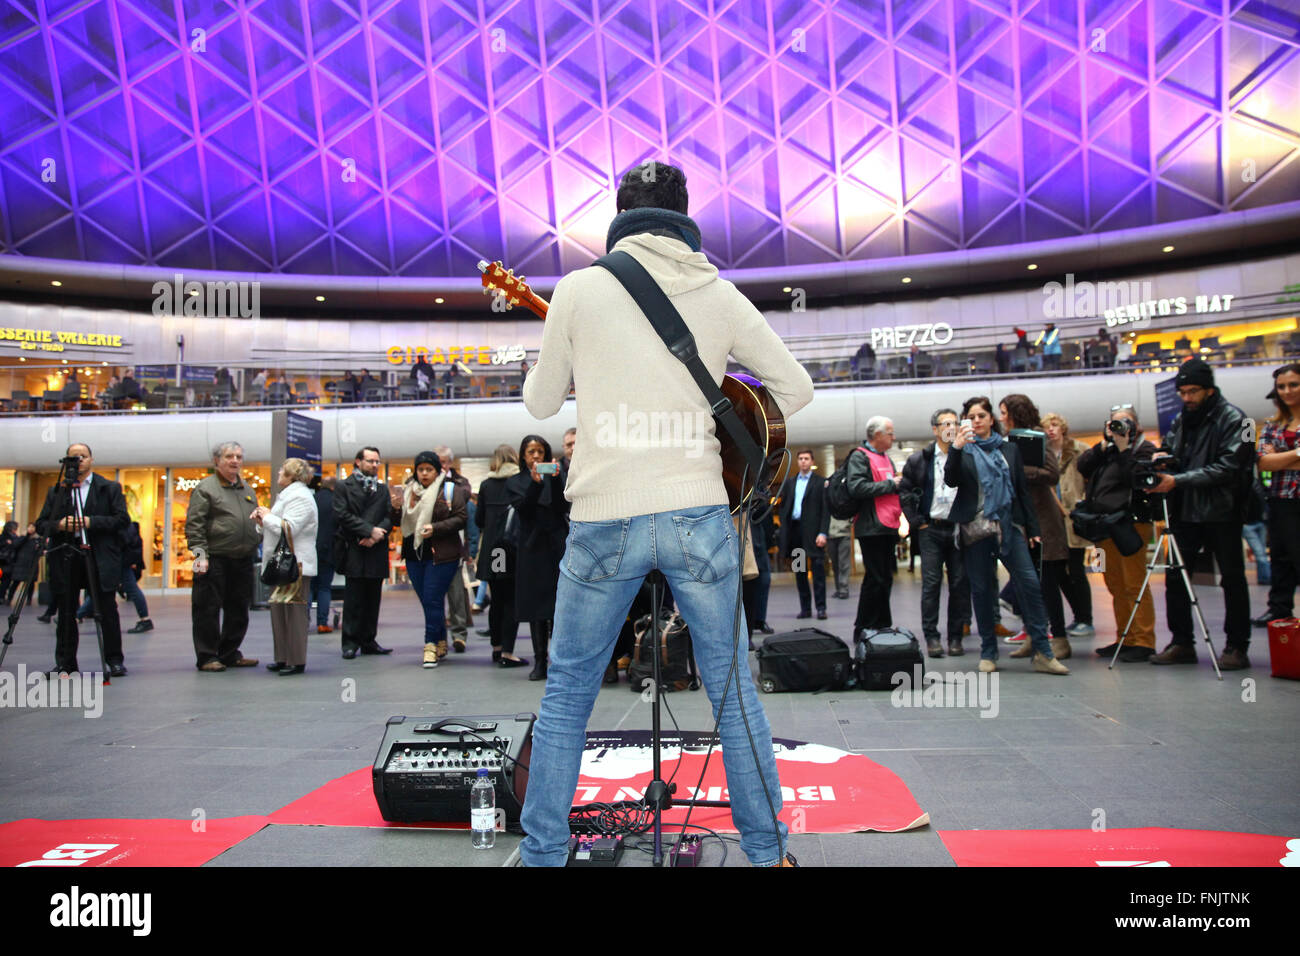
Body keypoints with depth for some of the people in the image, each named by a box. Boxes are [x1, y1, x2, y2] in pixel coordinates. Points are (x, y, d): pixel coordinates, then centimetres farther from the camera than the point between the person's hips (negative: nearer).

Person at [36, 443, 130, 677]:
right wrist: (59, 525, -10)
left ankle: (114, 661, 4)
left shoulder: (110, 488, 8)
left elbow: (122, 519, -2)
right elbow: (41, 524, 11)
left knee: (108, 611, -3)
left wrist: (91, 522, -13)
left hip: (100, 559, -3)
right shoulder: (55, 491, 16)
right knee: (66, 612, 6)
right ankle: (64, 664, 15)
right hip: (65, 559, 3)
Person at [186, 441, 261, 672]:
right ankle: (207, 657, 7)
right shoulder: (205, 488, -2)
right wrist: (200, 554, -15)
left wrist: (254, 549, 15)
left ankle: (230, 653, 21)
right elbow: (194, 524, -7)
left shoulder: (248, 491, 18)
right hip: (215, 560, -6)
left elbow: (256, 523, 25)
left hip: (243, 561, 6)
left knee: (238, 610, 11)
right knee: (208, 609, -2)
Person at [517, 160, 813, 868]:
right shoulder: (719, 294, 5)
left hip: (604, 519, -1)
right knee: (732, 687, 14)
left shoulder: (578, 289, 0)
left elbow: (540, 403, 10)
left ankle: (542, 853, 24)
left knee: (567, 688, 15)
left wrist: (549, 360, 30)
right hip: (699, 513, 1)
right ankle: (765, 848, 25)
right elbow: (795, 387, 9)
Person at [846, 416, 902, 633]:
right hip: (871, 528, -9)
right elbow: (857, 488, -22)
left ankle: (882, 628, 20)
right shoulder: (859, 457, -7)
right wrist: (890, 485, -14)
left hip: (888, 528, 9)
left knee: (885, 579, 12)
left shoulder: (886, 459, 20)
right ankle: (863, 630, 2)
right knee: (875, 580, -7)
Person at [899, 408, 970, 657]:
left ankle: (955, 637, 12)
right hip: (930, 529, -1)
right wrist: (916, 521, 0)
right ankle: (931, 637, 3)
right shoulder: (920, 459, 4)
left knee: (960, 583, 2)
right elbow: (904, 491, 7)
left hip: (959, 528, 1)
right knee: (931, 582, -2)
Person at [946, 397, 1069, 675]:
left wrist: (1032, 527, 9)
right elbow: (951, 480, -8)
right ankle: (988, 653, 12)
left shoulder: (1009, 449, 15)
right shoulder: (964, 450, 8)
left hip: (1009, 525, 2)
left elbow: (1022, 490, 15)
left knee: (1030, 583, -10)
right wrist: (956, 448, -21)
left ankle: (1042, 653, -6)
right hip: (976, 528, -2)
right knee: (981, 590, 2)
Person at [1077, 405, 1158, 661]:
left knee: (1134, 585, -8)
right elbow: (1083, 468, 3)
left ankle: (1143, 642, -4)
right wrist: (1104, 443, -2)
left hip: (1130, 523, -7)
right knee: (1116, 586, 11)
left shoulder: (1144, 448, 1)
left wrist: (1123, 447, -13)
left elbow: (1135, 477, -16)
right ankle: (1125, 639, 18)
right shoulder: (1106, 450, 19)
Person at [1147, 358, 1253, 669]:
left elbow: (1227, 468, -17)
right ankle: (1182, 643, 14)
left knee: (1232, 578, 4)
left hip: (1221, 512, -6)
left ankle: (1237, 647, 12)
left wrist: (1178, 480, -23)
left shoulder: (1232, 419, -9)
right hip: (1186, 512, 6)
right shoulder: (1181, 419, 10)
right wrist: (1163, 456, -7)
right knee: (1175, 577, 5)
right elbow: (1170, 449, 18)